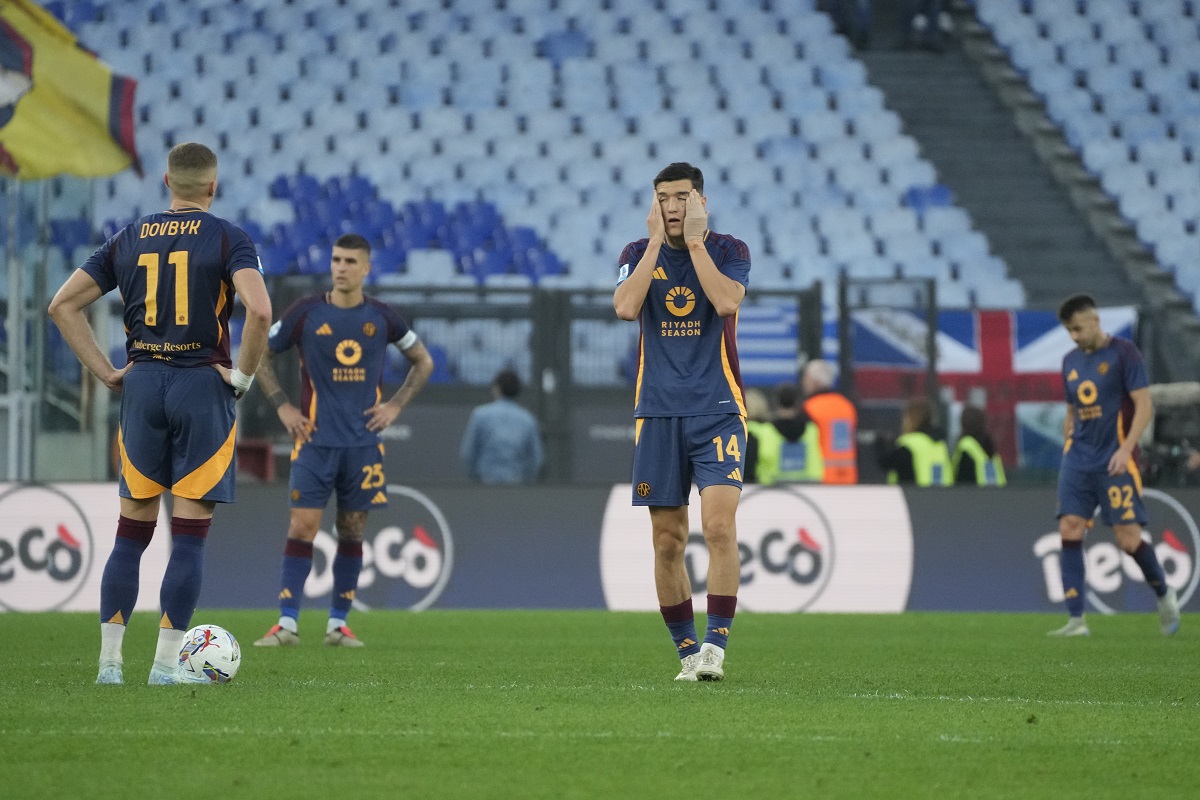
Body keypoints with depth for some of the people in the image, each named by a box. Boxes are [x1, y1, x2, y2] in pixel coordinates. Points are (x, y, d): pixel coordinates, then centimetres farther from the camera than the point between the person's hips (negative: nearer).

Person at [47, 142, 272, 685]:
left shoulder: (129, 240, 9)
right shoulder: (228, 240, -4)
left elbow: (62, 304, 7)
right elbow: (259, 310, -21)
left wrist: (105, 372, 6)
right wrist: (242, 376, -8)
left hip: (141, 386, 4)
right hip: (203, 387, -4)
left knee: (131, 532, 9)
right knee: (189, 534, 0)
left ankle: (109, 662, 6)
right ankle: (166, 664, -3)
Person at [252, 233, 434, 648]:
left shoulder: (381, 317, 3)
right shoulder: (306, 312, -2)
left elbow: (422, 362, 16)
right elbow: (259, 355, 8)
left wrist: (395, 406, 4)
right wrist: (282, 406, -1)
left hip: (363, 441, 2)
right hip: (315, 440, -2)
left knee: (352, 532, 3)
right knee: (302, 527, -9)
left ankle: (338, 623, 11)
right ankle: (287, 622, -8)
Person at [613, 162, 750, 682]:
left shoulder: (729, 250, 3)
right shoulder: (638, 254, 8)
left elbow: (727, 301, -17)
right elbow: (626, 307, -12)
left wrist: (694, 240, -13)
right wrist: (657, 240, -10)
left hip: (717, 410, -2)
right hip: (658, 415, 2)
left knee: (719, 525, -18)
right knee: (668, 541, 3)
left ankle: (715, 644, -17)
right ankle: (688, 654, 13)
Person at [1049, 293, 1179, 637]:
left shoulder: (1123, 353, -5)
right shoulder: (1071, 361, 13)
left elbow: (1144, 405, -10)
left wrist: (1126, 449, -18)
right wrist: (1068, 450, 15)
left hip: (1114, 462, -5)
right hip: (1078, 461, 5)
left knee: (1128, 538, -7)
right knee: (1070, 531, -8)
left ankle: (1164, 595, 20)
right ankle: (1076, 620, -9)